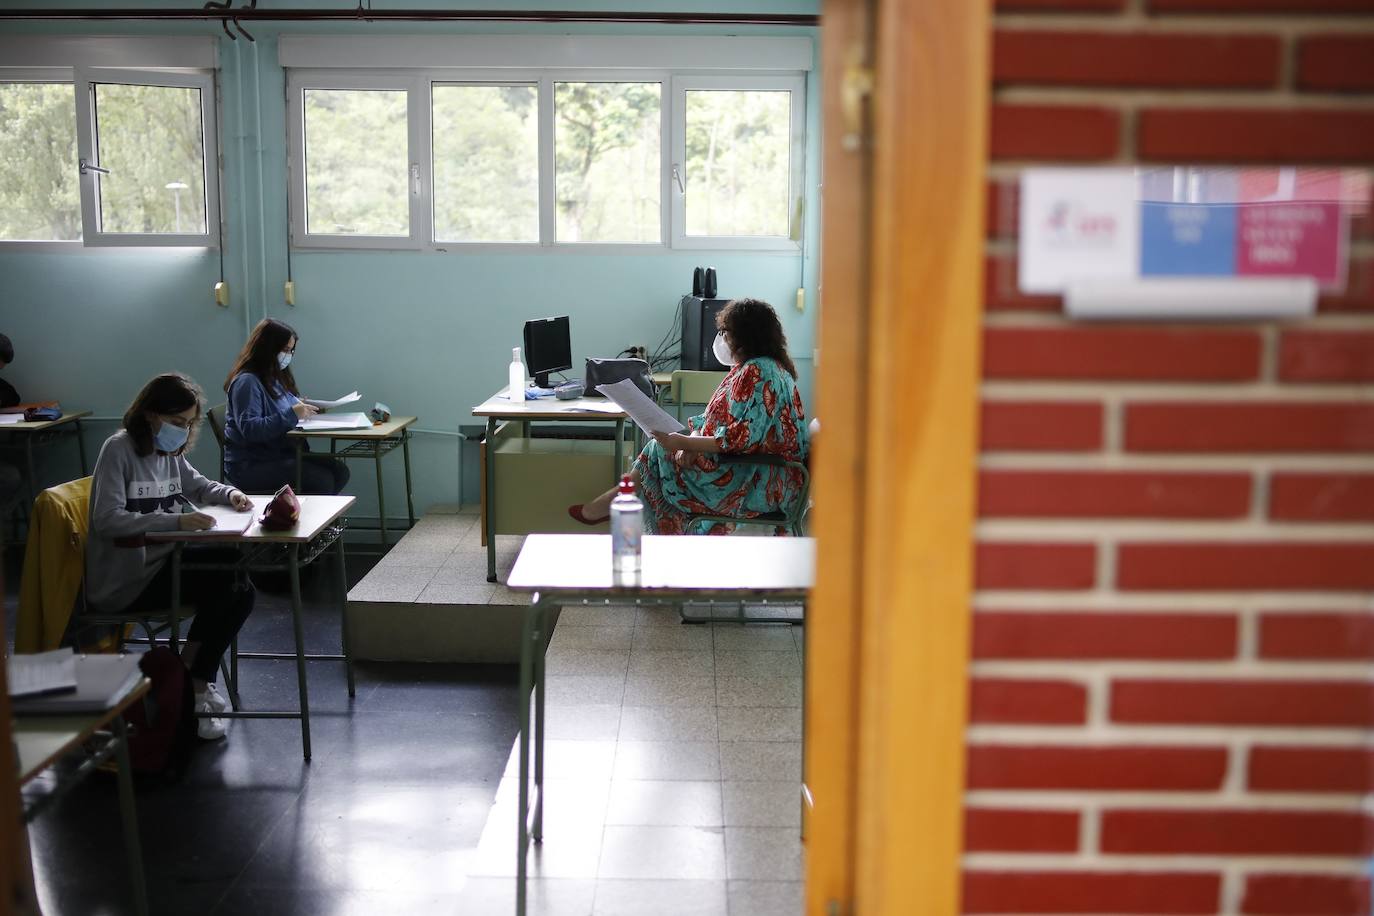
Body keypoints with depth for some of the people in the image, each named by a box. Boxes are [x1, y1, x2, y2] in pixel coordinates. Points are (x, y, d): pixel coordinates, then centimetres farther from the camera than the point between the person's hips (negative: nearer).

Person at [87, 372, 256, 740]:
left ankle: (197, 684, 4)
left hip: (160, 563, 8)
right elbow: (107, 520, -25)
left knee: (241, 592, -7)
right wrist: (176, 521, -34)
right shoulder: (119, 449, -15)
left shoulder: (169, 451, 8)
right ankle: (191, 681, -1)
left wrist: (229, 493, 2)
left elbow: (198, 486, 25)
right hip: (122, 584, -8)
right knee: (223, 585, -18)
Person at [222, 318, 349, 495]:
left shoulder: (277, 377, 16)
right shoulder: (246, 382, -13)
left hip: (283, 455, 9)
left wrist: (304, 410, 3)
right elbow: (249, 429, -23)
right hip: (250, 465, -9)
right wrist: (291, 414, -26)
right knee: (321, 481, -24)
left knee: (340, 471, -11)